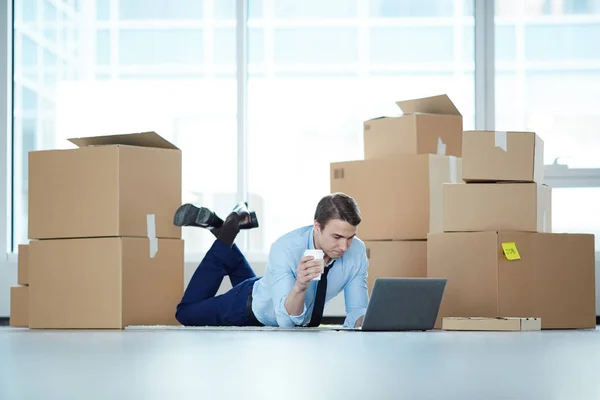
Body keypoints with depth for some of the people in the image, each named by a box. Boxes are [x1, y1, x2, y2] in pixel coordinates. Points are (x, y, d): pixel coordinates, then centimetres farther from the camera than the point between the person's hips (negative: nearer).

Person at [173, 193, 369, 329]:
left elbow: (357, 312, -22)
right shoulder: (286, 249, -40)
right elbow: (287, 321, -45)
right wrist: (300, 286, -65)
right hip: (255, 307, -4)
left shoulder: (356, 250, -28)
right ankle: (230, 225, 15)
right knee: (187, 313, 17)